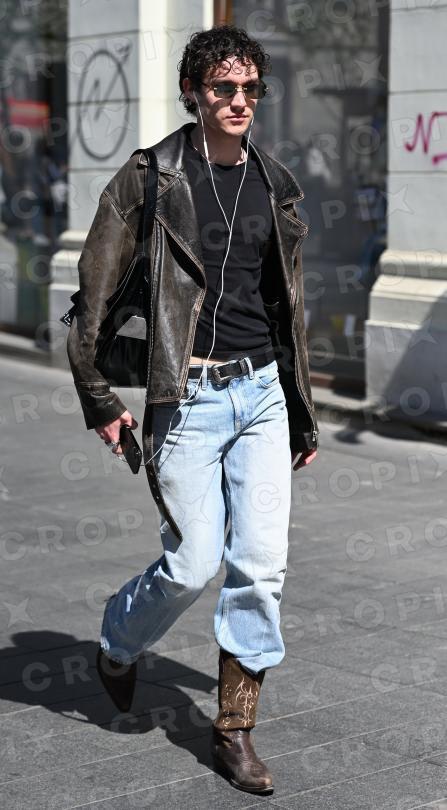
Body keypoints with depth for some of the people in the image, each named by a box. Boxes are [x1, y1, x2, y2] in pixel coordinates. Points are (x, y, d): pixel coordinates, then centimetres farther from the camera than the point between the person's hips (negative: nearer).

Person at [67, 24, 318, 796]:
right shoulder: (150, 178, -5)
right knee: (194, 564, -5)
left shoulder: (275, 183, 10)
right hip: (188, 398, -4)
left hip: (262, 393, 5)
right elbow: (93, 290, -4)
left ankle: (234, 729, 13)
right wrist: (101, 401, -6)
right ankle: (118, 642, 28)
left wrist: (303, 413, 19)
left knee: (262, 564, -1)